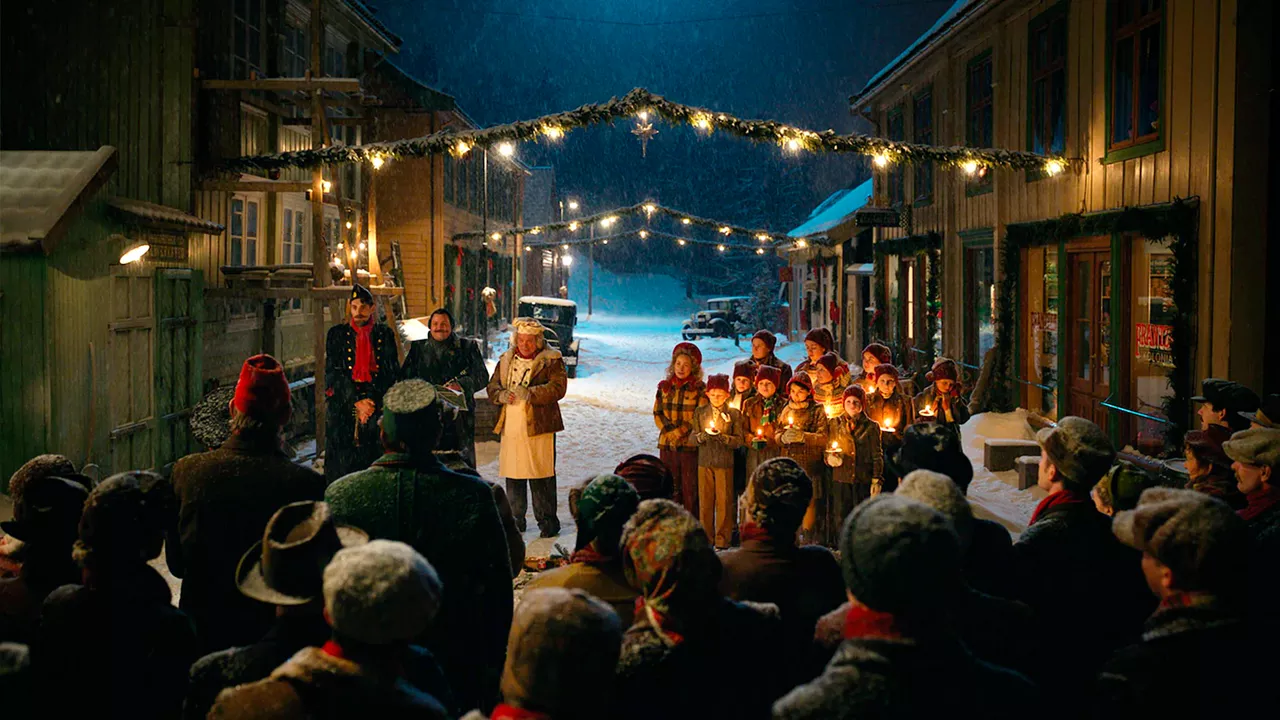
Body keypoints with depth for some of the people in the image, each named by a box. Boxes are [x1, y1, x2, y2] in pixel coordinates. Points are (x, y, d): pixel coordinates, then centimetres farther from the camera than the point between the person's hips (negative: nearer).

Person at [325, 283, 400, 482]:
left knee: (374, 461, -5)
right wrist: (356, 402, -11)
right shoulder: (337, 334, 6)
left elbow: (392, 372, 3)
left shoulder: (385, 335, 8)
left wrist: (371, 402, -9)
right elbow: (333, 374, -1)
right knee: (344, 463, -5)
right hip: (343, 409, 0)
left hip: (378, 407, 0)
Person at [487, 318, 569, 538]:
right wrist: (501, 395, -8)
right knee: (513, 475, 8)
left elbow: (557, 387, -11)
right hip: (510, 427, 5)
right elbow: (492, 386, 16)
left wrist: (530, 394, -23)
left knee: (541, 476, -5)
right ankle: (515, 519, 20)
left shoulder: (551, 360, 1)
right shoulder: (506, 360, 17)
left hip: (538, 427, -5)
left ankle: (547, 521, 3)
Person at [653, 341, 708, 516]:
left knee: (690, 489, -1)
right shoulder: (664, 387, 9)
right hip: (667, 444, 4)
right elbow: (658, 414, 9)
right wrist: (672, 432, -6)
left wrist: (681, 433, -12)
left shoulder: (699, 389, -3)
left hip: (690, 445, -4)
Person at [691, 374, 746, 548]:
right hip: (704, 462, 2)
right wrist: (702, 436, -17)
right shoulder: (700, 412, 8)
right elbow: (693, 437, 4)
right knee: (705, 502, 5)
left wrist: (722, 437, -20)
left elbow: (739, 440, -4)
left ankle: (722, 541, 8)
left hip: (725, 463, -2)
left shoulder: (734, 414, 1)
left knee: (724, 502, 0)